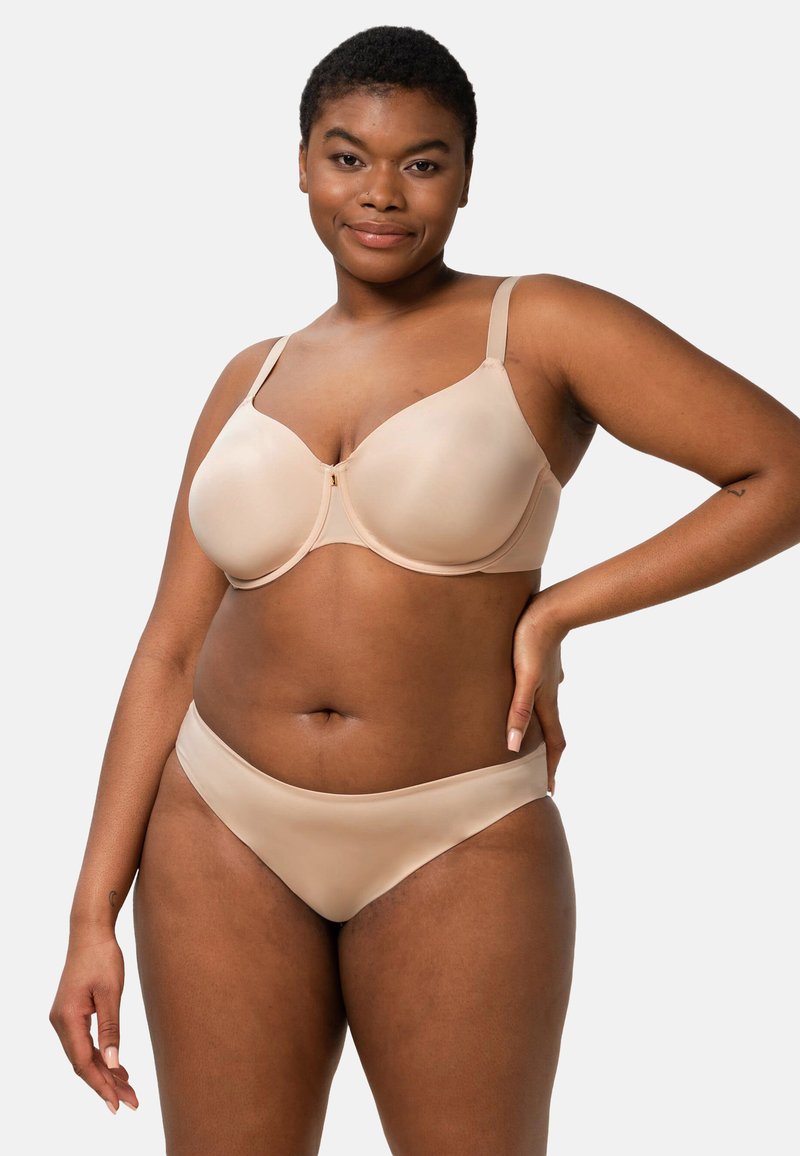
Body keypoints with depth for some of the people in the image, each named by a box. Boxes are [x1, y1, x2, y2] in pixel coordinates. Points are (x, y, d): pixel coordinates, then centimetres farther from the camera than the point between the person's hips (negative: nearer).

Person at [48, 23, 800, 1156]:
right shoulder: (253, 381, 8)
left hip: (455, 851, -3)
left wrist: (558, 609, -10)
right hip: (226, 837, 3)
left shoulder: (538, 328, -2)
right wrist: (93, 917, 3)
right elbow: (171, 652, 8)